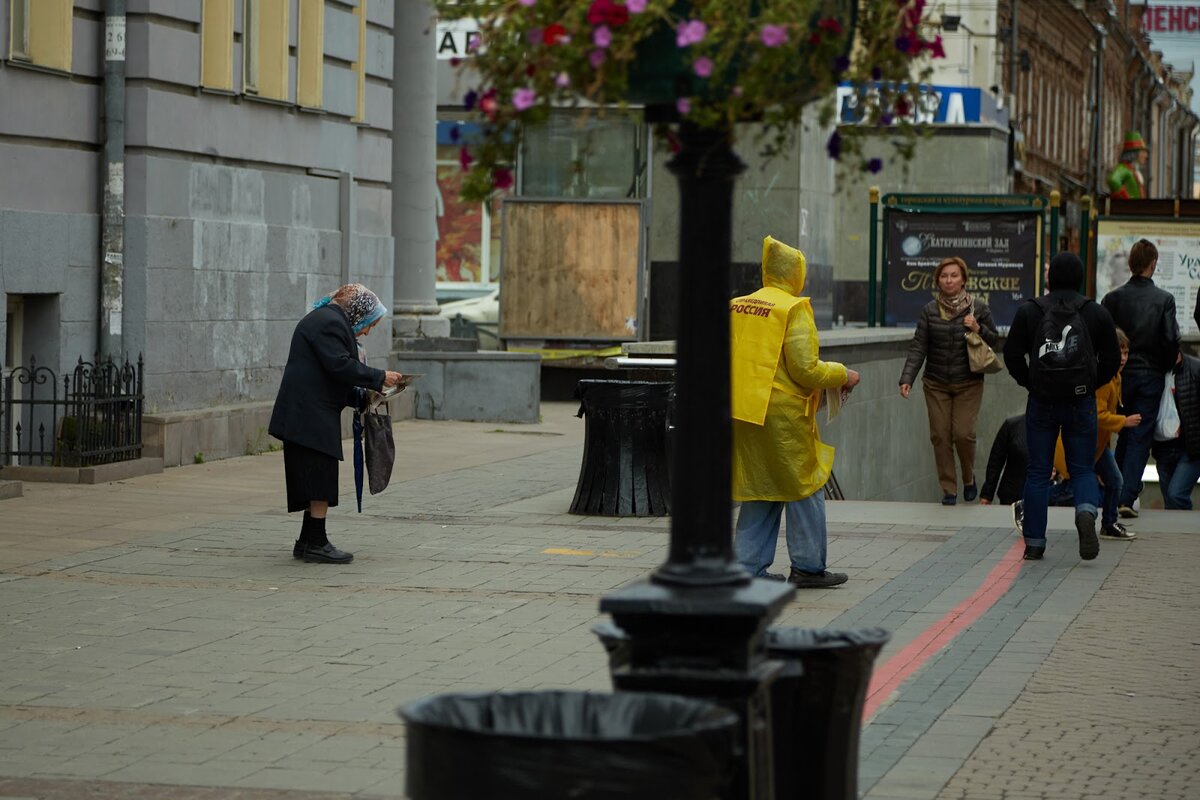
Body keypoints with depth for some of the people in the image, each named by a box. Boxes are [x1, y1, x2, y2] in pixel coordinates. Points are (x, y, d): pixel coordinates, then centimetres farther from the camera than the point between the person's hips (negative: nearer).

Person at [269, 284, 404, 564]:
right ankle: (316, 543, -9)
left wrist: (361, 398, 14)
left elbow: (334, 375, 25)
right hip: (312, 414, -11)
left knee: (317, 482, 12)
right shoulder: (328, 322, -11)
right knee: (321, 478, -9)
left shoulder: (325, 320, 24)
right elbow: (340, 366, -21)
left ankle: (307, 541, 15)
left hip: (305, 415, 11)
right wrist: (379, 378, -15)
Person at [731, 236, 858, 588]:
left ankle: (749, 564, 13)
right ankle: (807, 567, 11)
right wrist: (843, 375, 0)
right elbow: (805, 370, -16)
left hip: (744, 410, 7)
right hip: (781, 411, -6)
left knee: (759, 489, 15)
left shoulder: (737, 306, 8)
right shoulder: (794, 309, -11)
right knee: (804, 489, 6)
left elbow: (731, 358, 12)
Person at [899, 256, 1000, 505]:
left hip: (968, 384, -2)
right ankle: (948, 489, 11)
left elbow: (995, 341, 7)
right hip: (936, 384, 2)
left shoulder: (978, 308, -1)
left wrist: (979, 329, -14)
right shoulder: (929, 310, 1)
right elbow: (918, 347, -2)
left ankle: (969, 479, 17)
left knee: (963, 433, -10)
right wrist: (907, 378, -12)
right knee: (940, 435, -1)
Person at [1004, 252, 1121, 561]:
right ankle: (1086, 512, -23)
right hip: (1081, 404, 0)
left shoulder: (1029, 311, 0)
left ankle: (1034, 543, 6)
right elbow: (1112, 359, 2)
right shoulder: (1097, 313, 1)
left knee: (1038, 471, 7)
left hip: (1041, 403, 0)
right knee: (1082, 468, 9)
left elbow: (1012, 355, 1)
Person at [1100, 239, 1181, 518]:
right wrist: (1167, 368, 6)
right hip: (1151, 376, -2)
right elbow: (1171, 340, -11)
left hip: (1119, 375, 2)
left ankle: (1116, 492, 21)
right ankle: (1126, 497, -8)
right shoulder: (1164, 300, -7)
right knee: (1140, 438, 1)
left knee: (1124, 435, 18)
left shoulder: (1113, 298, -2)